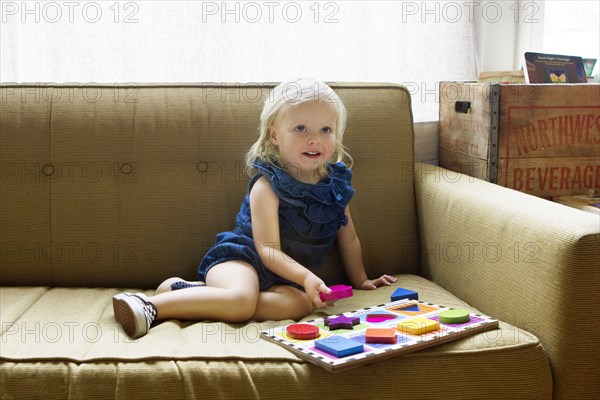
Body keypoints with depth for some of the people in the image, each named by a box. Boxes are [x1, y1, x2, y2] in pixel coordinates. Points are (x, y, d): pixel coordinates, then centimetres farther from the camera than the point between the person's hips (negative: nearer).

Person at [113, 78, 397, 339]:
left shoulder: (336, 183, 5)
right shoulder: (267, 187, -14)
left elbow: (348, 238, 18)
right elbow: (268, 249, -18)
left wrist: (360, 280, 24)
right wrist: (306, 277, -31)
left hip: (285, 275, 6)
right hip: (241, 257, -6)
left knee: (300, 303, -30)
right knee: (241, 300, -39)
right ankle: (152, 306, -27)